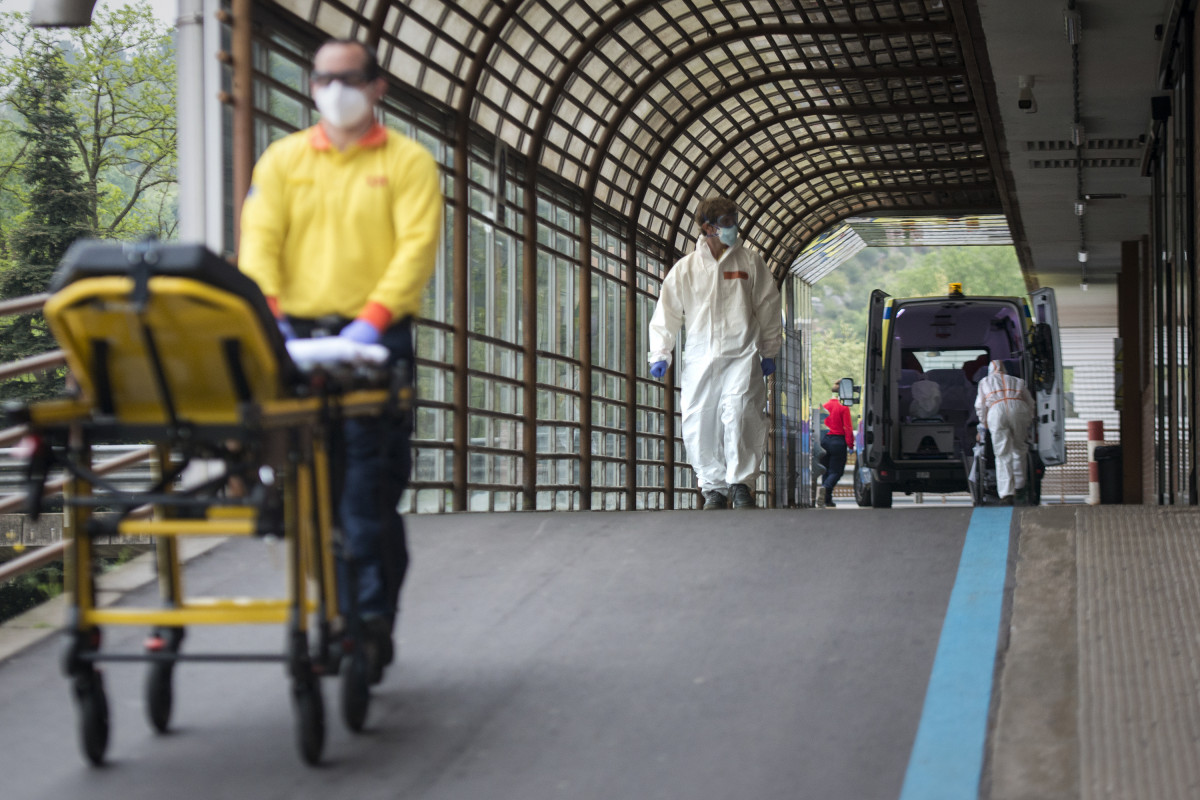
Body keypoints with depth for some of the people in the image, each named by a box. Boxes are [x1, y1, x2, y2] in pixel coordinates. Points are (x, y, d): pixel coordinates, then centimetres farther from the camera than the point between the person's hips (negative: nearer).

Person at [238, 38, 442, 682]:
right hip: (299, 339, 3)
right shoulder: (283, 159, 15)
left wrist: (373, 319, -21)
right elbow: (259, 240, 5)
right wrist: (268, 313, -13)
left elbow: (417, 247, -6)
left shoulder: (408, 162, 5)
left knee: (370, 495, -8)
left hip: (375, 339, -3)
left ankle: (372, 624, -4)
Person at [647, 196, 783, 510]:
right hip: (699, 357, 2)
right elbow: (666, 312, 12)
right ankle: (713, 487, 12)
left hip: (742, 355, -2)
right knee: (698, 425, -2)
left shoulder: (750, 261, 10)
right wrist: (660, 354, 6)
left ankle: (740, 483, -10)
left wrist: (769, 352, 11)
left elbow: (769, 307, 14)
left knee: (738, 413, -20)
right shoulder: (685, 268, 9)